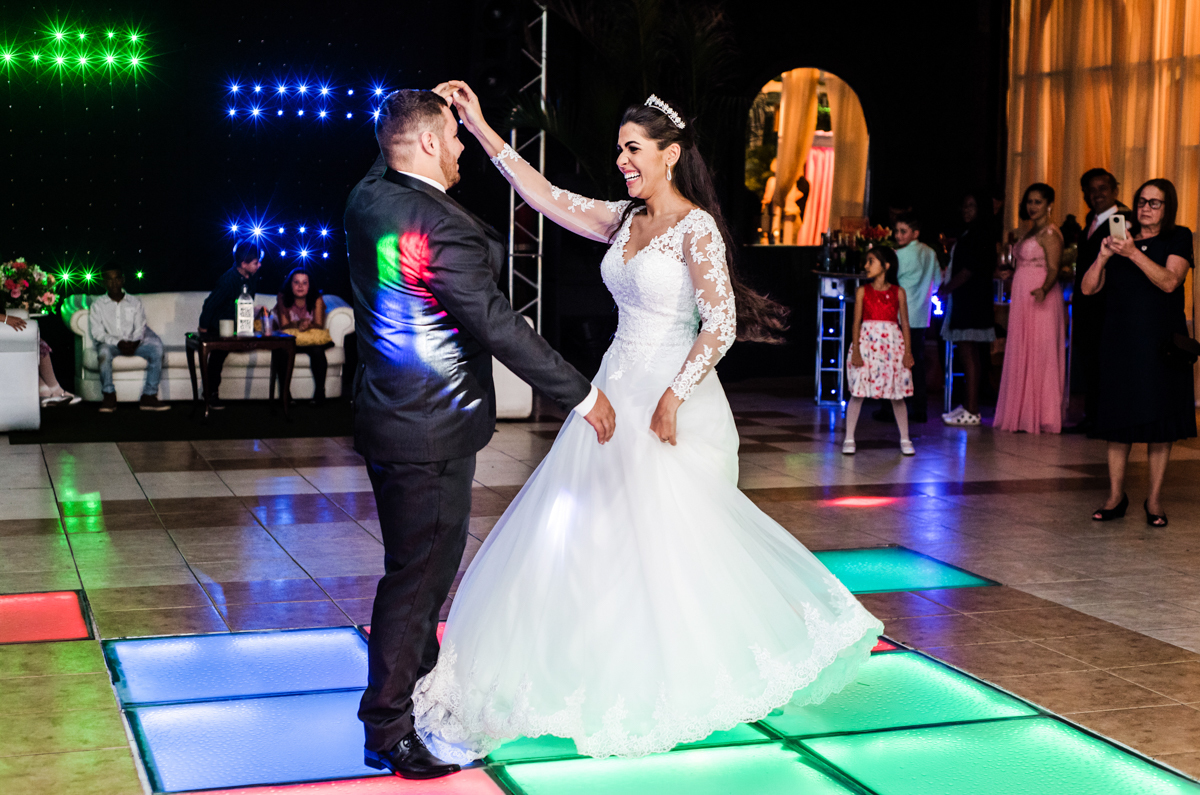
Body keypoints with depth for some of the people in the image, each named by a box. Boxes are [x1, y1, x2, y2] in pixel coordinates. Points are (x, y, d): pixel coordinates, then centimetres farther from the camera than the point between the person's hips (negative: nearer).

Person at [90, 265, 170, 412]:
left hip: (133, 344, 2)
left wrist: (134, 342, -18)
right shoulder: (97, 304, 8)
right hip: (110, 345, -2)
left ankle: (149, 396, -25)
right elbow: (97, 333, -2)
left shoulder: (135, 302, 15)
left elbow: (140, 328, 5)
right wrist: (118, 343, -18)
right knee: (104, 352, -38)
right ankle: (109, 396, -27)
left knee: (156, 349, -25)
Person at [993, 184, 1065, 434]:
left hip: (1040, 302, -9)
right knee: (1021, 358, 9)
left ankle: (1042, 418, -3)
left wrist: (1043, 289, -35)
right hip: (1022, 301, 9)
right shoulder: (1030, 231, 18)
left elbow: (1053, 269, -19)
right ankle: (1023, 416, 13)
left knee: (1039, 357, -7)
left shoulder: (1049, 233, -10)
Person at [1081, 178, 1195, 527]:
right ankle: (1115, 496, 11)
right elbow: (1089, 288, 6)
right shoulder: (1121, 238, 12)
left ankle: (1154, 500, 6)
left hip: (1160, 343, -3)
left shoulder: (1178, 238, 3)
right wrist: (1103, 257, -11)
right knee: (1117, 420, 3)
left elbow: (1169, 281, -14)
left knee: (1159, 421, -1)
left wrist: (1134, 253, -22)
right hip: (1120, 340, 3)